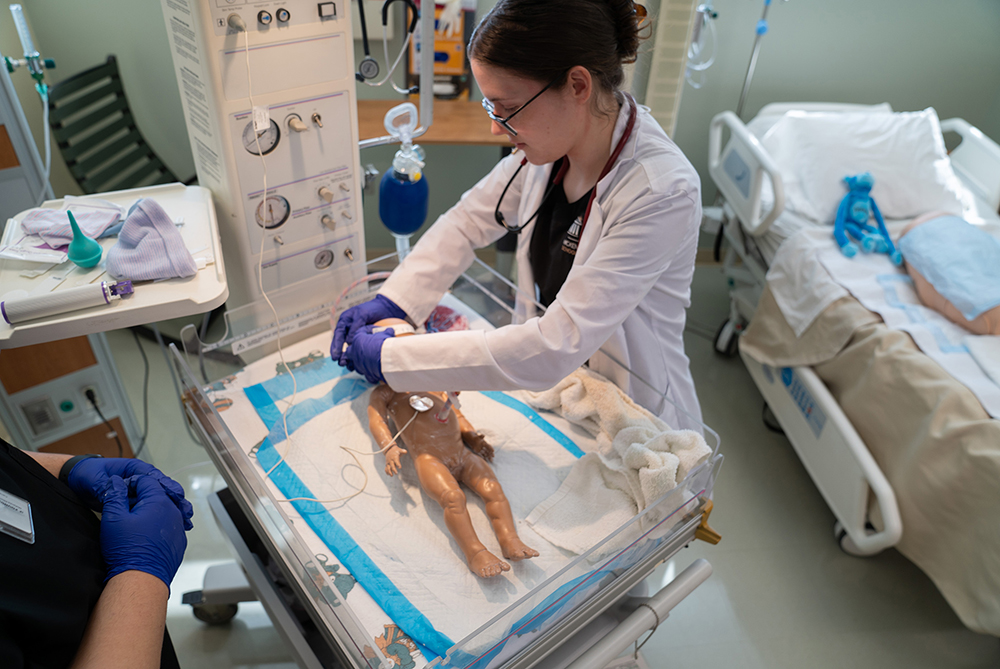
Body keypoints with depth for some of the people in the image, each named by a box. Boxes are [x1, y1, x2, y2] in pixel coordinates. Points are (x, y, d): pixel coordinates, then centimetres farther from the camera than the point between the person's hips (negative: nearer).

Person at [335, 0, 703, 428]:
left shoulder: (663, 192, -30)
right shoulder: (549, 144, -9)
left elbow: (556, 348, -33)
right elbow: (468, 221, 5)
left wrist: (391, 359, -29)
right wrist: (390, 300, -7)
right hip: (546, 386, 5)